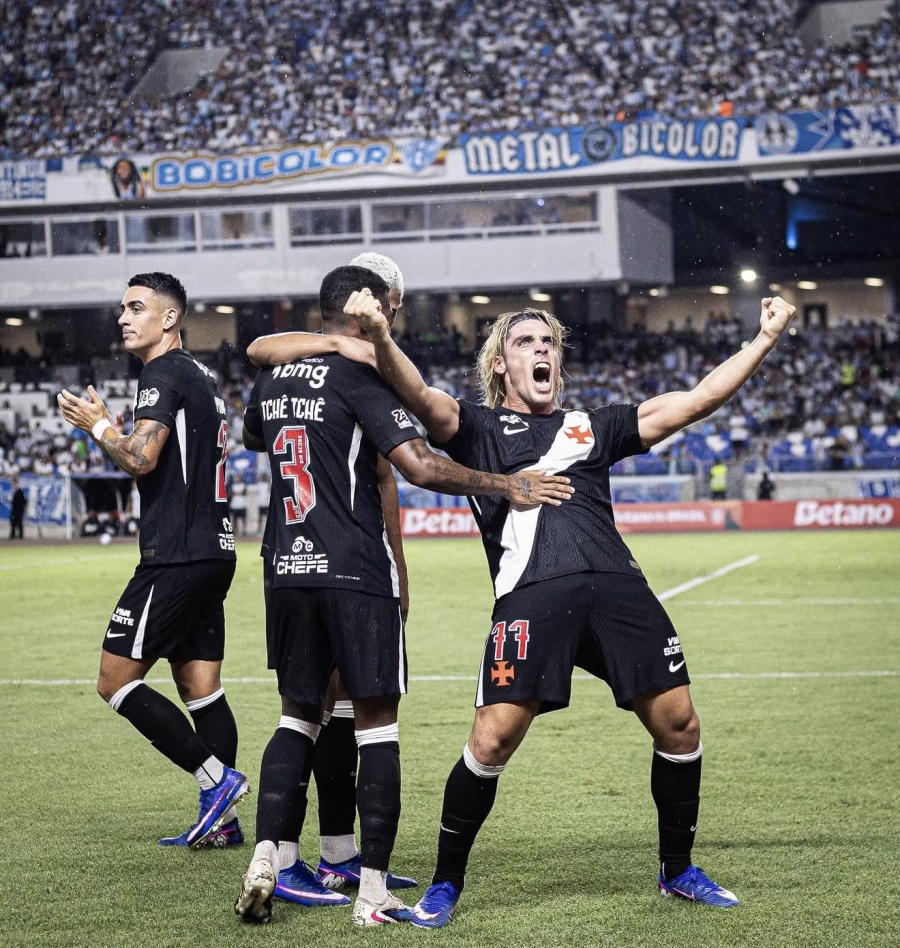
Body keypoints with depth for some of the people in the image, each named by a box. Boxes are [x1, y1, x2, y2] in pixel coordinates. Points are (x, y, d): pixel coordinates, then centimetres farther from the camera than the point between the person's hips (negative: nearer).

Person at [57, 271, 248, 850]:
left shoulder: (165, 373, -10)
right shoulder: (204, 377, 20)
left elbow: (142, 458, -21)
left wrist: (98, 425, -5)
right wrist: (110, 427, 21)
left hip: (176, 557, -10)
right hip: (215, 551, 10)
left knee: (116, 681, -5)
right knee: (200, 688, 10)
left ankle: (217, 777, -9)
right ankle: (221, 820, 10)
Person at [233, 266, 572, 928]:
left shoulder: (273, 380, 10)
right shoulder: (357, 379, -10)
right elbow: (421, 467, -19)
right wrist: (508, 487, -10)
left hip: (290, 573, 6)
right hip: (357, 575, -6)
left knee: (299, 716, 17)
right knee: (377, 724, 0)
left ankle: (267, 859, 4)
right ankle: (373, 896, 0)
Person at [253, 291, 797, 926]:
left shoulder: (594, 426, 26)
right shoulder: (479, 428, 18)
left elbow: (698, 401, 25)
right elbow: (419, 397, -1)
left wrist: (767, 338, 22)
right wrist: (379, 335, -20)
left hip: (617, 587, 3)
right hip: (531, 595, -3)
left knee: (679, 726, 1)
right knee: (493, 741, -11)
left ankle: (677, 871, 23)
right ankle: (446, 884, 8)